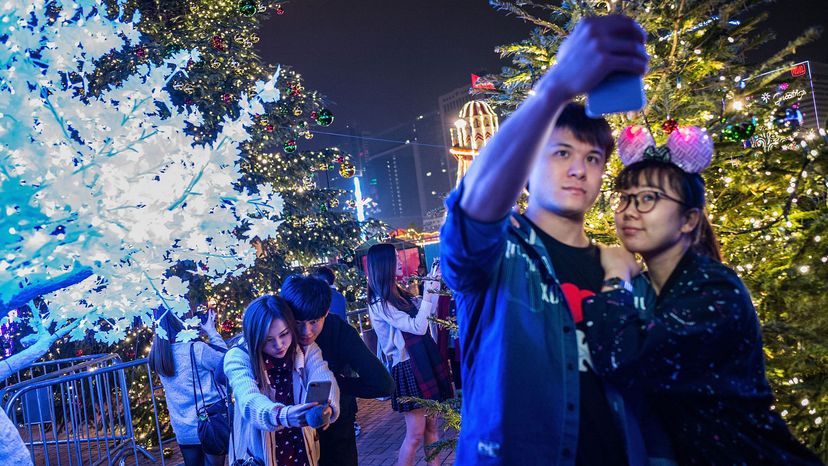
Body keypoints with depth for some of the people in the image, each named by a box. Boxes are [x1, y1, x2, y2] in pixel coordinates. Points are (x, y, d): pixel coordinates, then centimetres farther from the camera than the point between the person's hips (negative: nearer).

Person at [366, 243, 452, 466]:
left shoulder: (398, 293, 9)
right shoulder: (379, 303, -17)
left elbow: (428, 312, 21)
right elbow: (418, 327, -20)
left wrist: (433, 286, 11)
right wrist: (428, 292, -16)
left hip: (423, 360, 8)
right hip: (407, 366, -8)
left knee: (431, 424, 14)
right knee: (415, 433, -4)